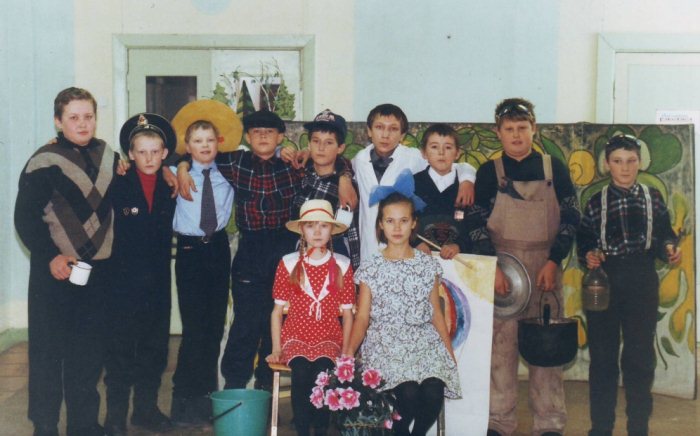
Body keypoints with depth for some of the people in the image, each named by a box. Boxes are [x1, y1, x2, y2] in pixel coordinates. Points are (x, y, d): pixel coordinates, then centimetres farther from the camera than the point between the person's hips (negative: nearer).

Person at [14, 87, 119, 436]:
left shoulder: (109, 159, 9)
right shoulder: (44, 162, -6)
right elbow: (25, 217, -8)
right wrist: (51, 257, -17)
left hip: (98, 269, 4)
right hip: (55, 270, -4)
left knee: (89, 350, 10)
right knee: (48, 350, 1)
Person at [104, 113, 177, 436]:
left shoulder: (170, 187, 6)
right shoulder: (119, 185, -5)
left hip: (158, 281, 4)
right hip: (124, 280, -4)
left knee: (155, 348, 11)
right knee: (120, 348, 1)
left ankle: (146, 409, 24)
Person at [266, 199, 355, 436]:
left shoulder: (342, 265, 7)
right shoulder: (289, 263, 6)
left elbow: (347, 313, 9)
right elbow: (278, 310, 9)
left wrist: (345, 351, -2)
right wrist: (276, 349, 0)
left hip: (329, 338, 0)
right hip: (296, 337, 0)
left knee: (322, 369, -31)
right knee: (301, 371, -30)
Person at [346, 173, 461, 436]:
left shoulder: (428, 265, 10)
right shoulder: (371, 268, 5)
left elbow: (436, 313, 13)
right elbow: (362, 317, 2)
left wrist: (450, 352, 9)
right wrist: (350, 350, -11)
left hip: (424, 342, 2)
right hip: (385, 345, -2)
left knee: (433, 392, -27)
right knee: (408, 393, -30)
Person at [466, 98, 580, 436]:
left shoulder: (554, 168, 6)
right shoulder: (489, 172, 5)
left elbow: (570, 218, 4)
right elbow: (476, 223, 0)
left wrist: (553, 262, -7)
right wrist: (493, 267, -11)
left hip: (546, 267, 1)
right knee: (501, 342, -1)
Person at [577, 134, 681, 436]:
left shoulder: (653, 198, 7)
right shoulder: (597, 201, 5)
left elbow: (664, 235, 6)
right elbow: (584, 239, 4)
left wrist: (670, 249, -15)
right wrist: (588, 255, -17)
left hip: (642, 282, 0)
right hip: (604, 281, 0)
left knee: (640, 355, 4)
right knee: (603, 354, 4)